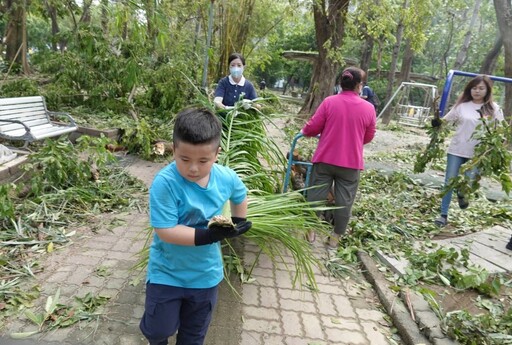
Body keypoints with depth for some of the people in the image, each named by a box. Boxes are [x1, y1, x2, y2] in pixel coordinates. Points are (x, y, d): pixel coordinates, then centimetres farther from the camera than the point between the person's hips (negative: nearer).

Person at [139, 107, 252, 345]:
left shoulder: (227, 178, -13)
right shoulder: (165, 182, -28)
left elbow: (241, 196, 11)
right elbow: (165, 231, -29)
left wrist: (237, 225, 6)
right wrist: (209, 235, -32)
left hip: (206, 273, 4)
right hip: (166, 272, -3)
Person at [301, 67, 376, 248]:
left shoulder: (329, 102, -6)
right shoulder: (369, 108, -3)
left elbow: (313, 127, -4)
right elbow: (368, 138, 8)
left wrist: (304, 131, 18)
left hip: (325, 159, 0)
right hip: (351, 162, 0)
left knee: (316, 195, 12)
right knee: (344, 201, 10)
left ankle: (311, 231, 21)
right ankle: (335, 237, 19)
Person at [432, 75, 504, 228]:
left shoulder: (493, 109, 1)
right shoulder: (462, 105, 2)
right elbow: (446, 120, 8)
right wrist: (437, 122, -13)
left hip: (477, 153, 0)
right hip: (456, 150, 0)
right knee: (449, 182, 1)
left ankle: (461, 195, 33)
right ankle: (443, 215, 11)